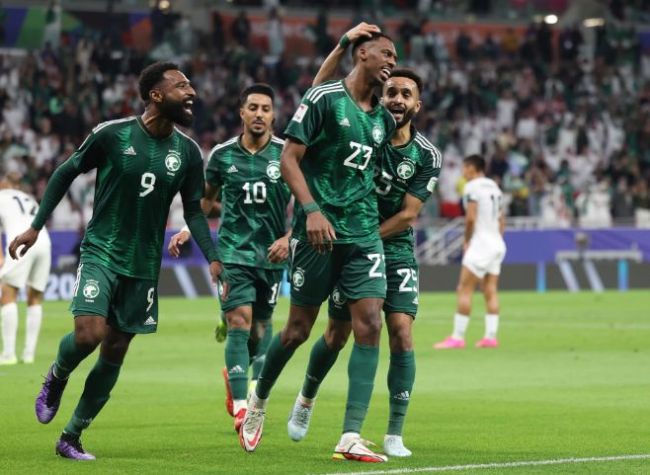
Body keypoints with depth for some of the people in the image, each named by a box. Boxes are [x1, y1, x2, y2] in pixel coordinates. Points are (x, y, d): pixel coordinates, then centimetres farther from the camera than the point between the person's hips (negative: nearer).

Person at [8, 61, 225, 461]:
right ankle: (56, 378, 12)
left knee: (115, 352, 4)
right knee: (88, 333, -23)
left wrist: (213, 258, -2)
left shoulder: (188, 152, -1)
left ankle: (71, 437, 17)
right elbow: (66, 173, 2)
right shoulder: (113, 135, -11)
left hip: (144, 264, 4)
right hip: (101, 250, -4)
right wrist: (36, 226, 1)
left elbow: (193, 210, 10)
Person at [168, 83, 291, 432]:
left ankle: (234, 375, 41)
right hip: (233, 252, -1)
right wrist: (186, 230, 6)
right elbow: (206, 197, 17)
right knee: (239, 322, -15)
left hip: (271, 255, 1)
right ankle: (240, 408, -16)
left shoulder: (286, 154, -3)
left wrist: (288, 238, -15)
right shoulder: (222, 154, 1)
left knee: (261, 326, 11)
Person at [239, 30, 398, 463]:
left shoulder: (384, 119, 13)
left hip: (365, 233, 5)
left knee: (370, 325, -9)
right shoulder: (324, 98, -7)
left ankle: (351, 437, -9)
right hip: (320, 229, -5)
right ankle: (259, 401, 31)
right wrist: (312, 210, -21)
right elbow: (289, 159, -10)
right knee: (299, 329, 3)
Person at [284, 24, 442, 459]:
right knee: (338, 335, 7)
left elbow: (408, 214, -9)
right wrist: (344, 45, -24)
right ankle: (306, 399, 36)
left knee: (402, 334, -13)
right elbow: (319, 92, -14)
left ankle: (395, 436, -8)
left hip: (396, 250, 0)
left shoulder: (427, 156, -6)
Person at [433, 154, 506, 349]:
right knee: (490, 291, 7)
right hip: (497, 244, 8)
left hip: (481, 243, -8)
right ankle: (491, 337, 4)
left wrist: (467, 240, -5)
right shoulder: (494, 187, 15)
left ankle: (457, 337, -9)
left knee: (464, 290, -6)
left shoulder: (472, 187, -10)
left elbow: (471, 218, -17)